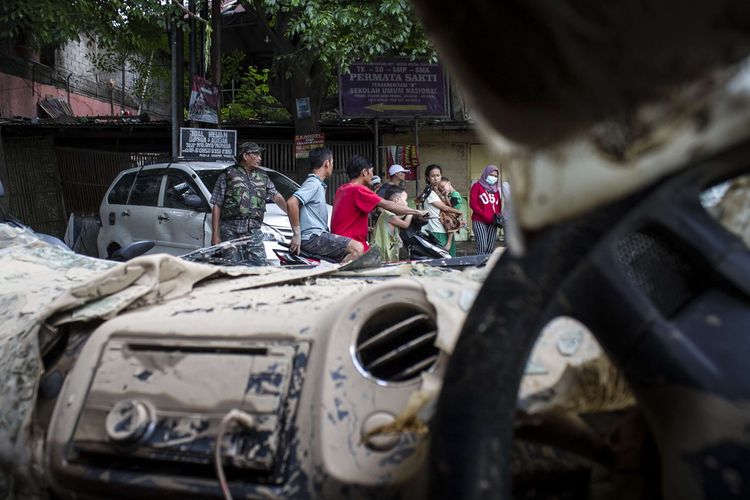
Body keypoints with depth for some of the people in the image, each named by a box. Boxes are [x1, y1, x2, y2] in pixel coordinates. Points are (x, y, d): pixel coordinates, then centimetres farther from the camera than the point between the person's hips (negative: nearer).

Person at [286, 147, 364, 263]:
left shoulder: (319, 184, 21)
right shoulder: (313, 183, -10)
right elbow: (291, 202, -25)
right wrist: (297, 234, -23)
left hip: (318, 234, 10)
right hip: (312, 237, -10)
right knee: (357, 248, -20)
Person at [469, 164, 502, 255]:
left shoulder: (495, 189, 21)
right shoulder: (477, 186, 4)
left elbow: (499, 206, 22)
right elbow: (472, 204, -5)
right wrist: (485, 215, -14)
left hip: (492, 222, 5)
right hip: (479, 221, -5)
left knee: (490, 248, 0)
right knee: (482, 246, -19)